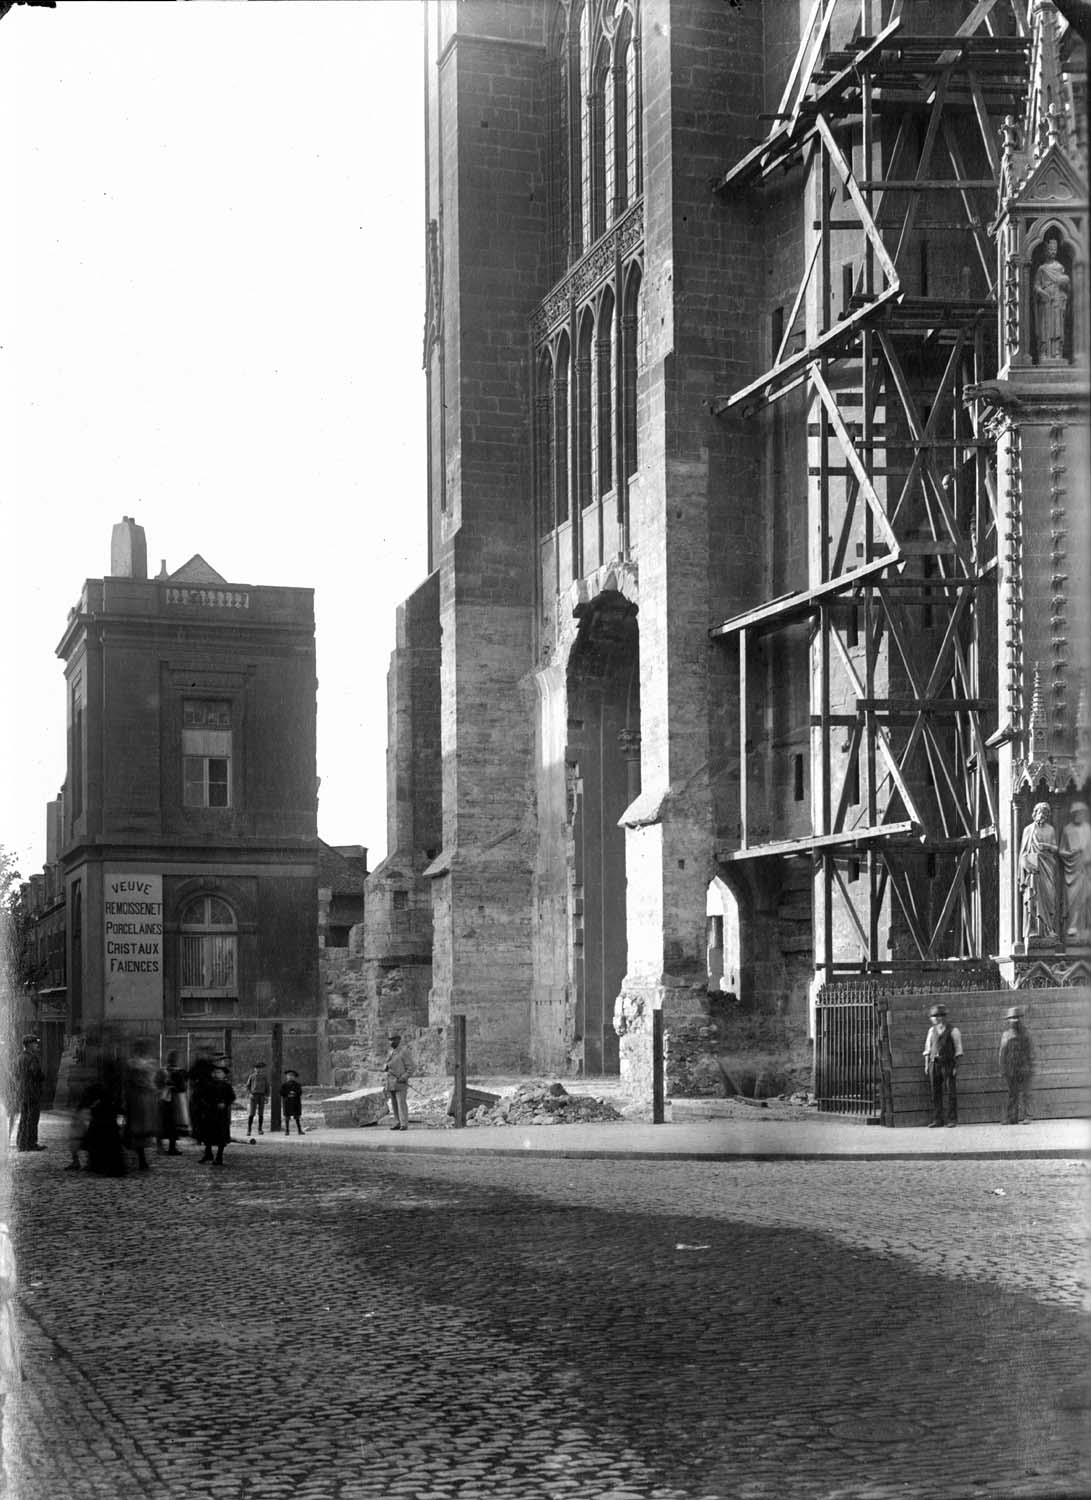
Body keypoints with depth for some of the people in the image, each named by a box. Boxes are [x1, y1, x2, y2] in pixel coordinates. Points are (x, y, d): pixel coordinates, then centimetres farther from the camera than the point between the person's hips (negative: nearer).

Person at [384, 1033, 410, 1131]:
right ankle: (397, 1123, 10)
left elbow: (409, 1068, -5)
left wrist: (403, 1078, -20)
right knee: (394, 1104, 6)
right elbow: (385, 1066, 17)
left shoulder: (403, 1053, -5)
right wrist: (386, 1066, -8)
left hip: (400, 1083, -7)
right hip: (391, 1083, 7)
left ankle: (404, 1124, -10)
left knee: (402, 1103, -10)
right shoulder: (389, 1053, 15)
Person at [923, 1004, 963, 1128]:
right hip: (934, 1063, 4)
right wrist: (926, 1065, 10)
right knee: (935, 1093, 2)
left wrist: (956, 1066, -7)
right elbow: (928, 1048, 17)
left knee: (949, 1092, -5)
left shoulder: (953, 1031, 1)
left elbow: (958, 1051, 0)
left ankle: (951, 1119, -2)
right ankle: (937, 1119, 6)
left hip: (948, 1063, -4)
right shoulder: (932, 1031, 14)